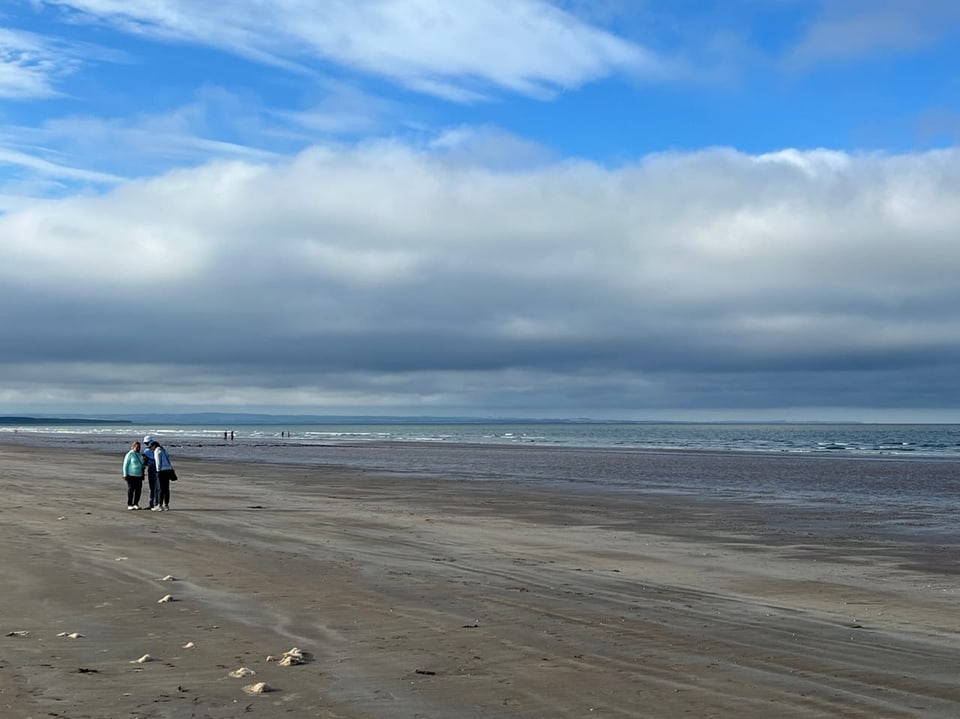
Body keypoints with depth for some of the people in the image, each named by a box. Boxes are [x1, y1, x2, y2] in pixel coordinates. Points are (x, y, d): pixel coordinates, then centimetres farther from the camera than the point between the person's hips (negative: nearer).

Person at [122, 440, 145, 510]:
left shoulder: (139, 454, 13)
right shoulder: (129, 454, -7)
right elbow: (125, 465, -7)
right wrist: (125, 475, -12)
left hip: (139, 475, 6)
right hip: (131, 475, -6)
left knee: (138, 490, 2)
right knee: (131, 490, -3)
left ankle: (136, 504, 10)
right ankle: (129, 505, 3)